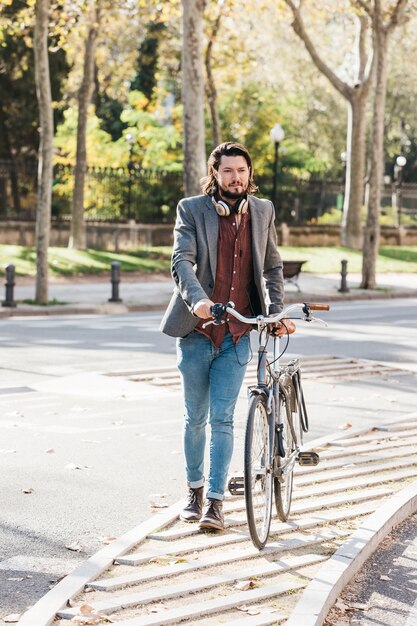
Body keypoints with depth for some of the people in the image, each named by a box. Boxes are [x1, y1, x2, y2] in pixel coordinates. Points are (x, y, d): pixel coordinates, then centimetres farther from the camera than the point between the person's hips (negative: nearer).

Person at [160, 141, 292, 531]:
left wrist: (276, 312, 4)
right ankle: (195, 490, 27)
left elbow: (272, 267, 16)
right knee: (195, 418, 10)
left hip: (237, 336, 1)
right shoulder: (191, 210, -4)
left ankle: (215, 501, 1)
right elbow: (181, 259, -17)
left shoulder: (263, 212, 6)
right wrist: (196, 298, -35)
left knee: (222, 419, -4)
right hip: (196, 332, -1)